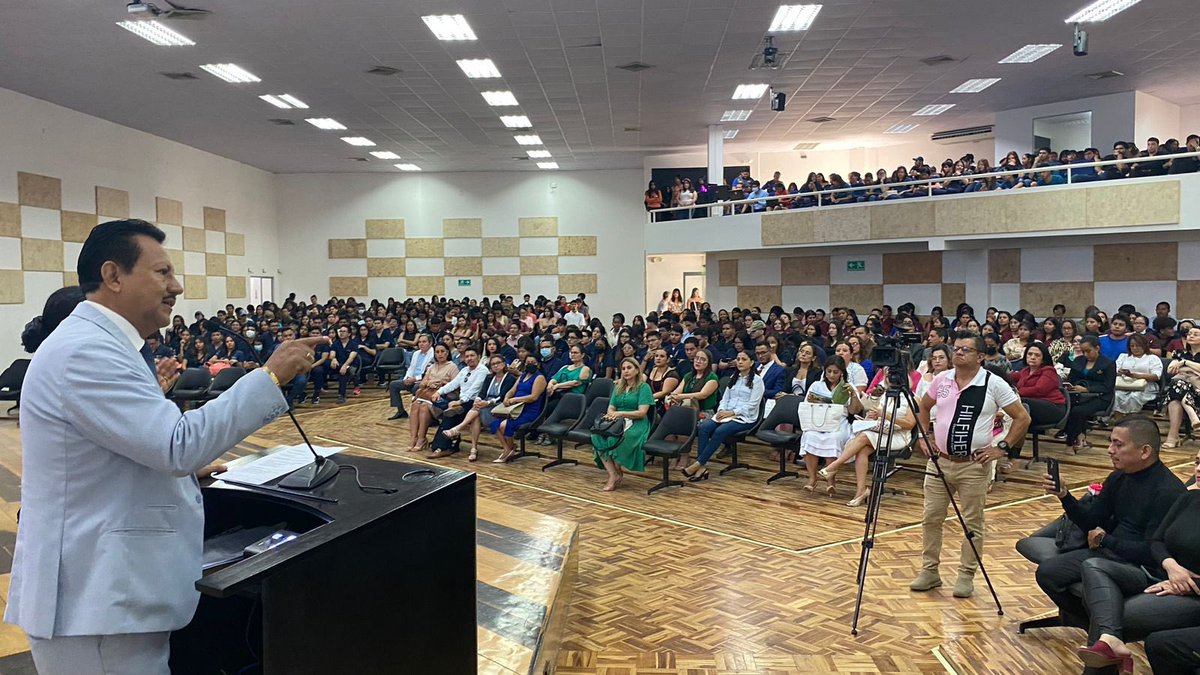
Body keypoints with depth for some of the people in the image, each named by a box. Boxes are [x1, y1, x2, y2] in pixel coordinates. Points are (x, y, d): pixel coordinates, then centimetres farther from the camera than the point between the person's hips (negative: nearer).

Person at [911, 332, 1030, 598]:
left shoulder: (994, 384, -7)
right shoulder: (942, 379, 4)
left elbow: (1022, 418, -3)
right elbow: (923, 407, 20)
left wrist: (1002, 447, -8)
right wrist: (924, 436, 10)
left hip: (973, 466, -4)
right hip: (939, 461, 4)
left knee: (972, 523, 4)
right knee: (931, 518, 7)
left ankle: (966, 576, 18)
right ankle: (929, 571, 20)